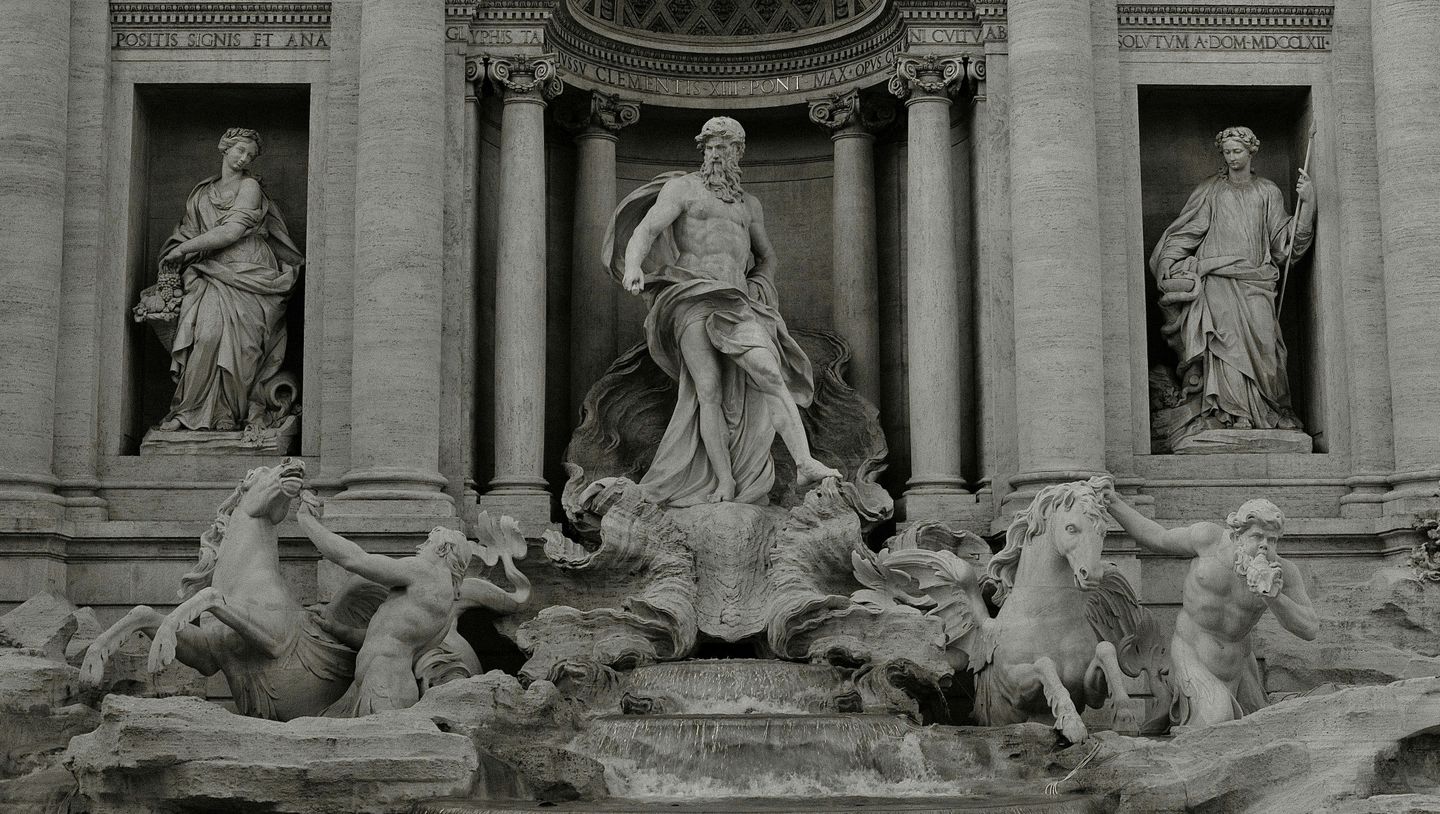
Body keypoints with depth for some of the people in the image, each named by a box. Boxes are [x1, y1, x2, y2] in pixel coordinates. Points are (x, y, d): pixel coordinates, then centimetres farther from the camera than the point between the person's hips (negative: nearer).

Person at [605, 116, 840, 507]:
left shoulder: (748, 204, 24)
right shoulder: (682, 187, 8)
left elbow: (767, 255, 37)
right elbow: (645, 230, -7)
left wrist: (760, 288, 16)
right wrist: (633, 265, -28)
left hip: (735, 303, 3)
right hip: (690, 299, -3)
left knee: (768, 372, -20)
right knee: (709, 389, -17)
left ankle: (805, 463, -31)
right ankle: (725, 484, -15)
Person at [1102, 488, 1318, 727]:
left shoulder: (1282, 571, -13)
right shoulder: (1211, 538, -16)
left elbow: (1310, 630, -15)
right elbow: (1158, 539, 0)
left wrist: (1273, 597, -31)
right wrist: (1112, 502, 0)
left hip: (1237, 665, 4)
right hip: (1191, 660, -4)